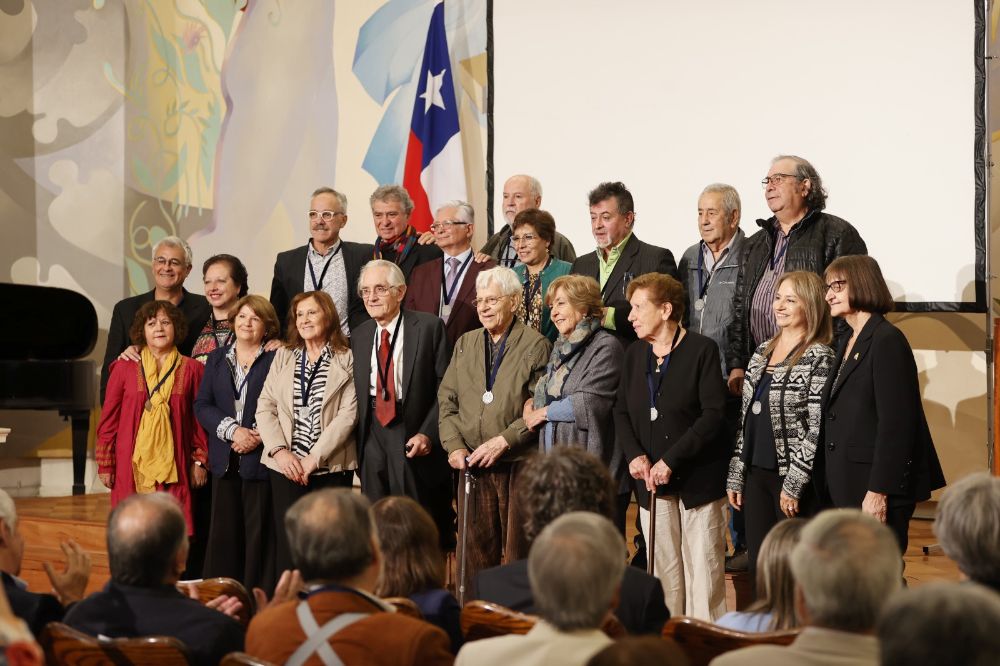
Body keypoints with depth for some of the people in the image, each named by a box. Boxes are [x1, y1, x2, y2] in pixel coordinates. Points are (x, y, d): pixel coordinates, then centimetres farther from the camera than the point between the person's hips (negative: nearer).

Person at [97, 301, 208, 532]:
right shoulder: (125, 368, 6)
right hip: (132, 467, 0)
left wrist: (200, 461, 5)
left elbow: (200, 418, 9)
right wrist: (105, 465, 5)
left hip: (174, 466, 0)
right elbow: (108, 418, 8)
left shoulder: (191, 370, 7)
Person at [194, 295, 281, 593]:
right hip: (225, 460, 4)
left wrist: (259, 436, -17)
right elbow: (202, 405, 6)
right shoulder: (217, 359, 14)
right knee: (223, 532, 5)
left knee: (259, 532, -3)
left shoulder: (277, 359, 1)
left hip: (261, 456, -4)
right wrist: (232, 430, -9)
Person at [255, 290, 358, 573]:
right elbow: (265, 407, 7)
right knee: (288, 544, -1)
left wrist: (314, 458, -12)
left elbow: (348, 414, -7)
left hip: (331, 466, -3)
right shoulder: (283, 356, 13)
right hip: (286, 466, 3)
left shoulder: (346, 359, 1)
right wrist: (280, 451, -7)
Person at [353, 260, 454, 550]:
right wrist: (357, 437, 4)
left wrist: (428, 433, -16)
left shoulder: (429, 327, -4)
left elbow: (445, 387, -7)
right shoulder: (359, 336, 12)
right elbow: (357, 392, 16)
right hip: (372, 436, 5)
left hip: (414, 437, -5)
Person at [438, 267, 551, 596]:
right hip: (471, 464, 4)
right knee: (474, 550, 6)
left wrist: (504, 441, -15)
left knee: (519, 553, 0)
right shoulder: (465, 343, 15)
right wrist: (454, 445, -1)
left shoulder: (536, 346, -2)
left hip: (518, 464, -4)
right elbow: (446, 399, 13)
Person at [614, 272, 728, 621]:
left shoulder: (702, 350, -7)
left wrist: (671, 460, -18)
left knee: (703, 565, -3)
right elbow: (621, 412, 11)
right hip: (650, 478, 5)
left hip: (697, 475, -5)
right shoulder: (634, 354, 11)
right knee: (663, 566, 6)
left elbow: (713, 414, -13)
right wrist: (635, 454, -8)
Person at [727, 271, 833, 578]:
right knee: (758, 566, 9)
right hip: (756, 474, 7)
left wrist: (793, 484, -17)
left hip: (795, 481, -7)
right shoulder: (762, 353, 12)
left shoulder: (819, 357, -10)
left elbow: (817, 429, -14)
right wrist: (735, 477, 11)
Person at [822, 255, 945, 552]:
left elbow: (895, 424, -17)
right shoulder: (847, 343, 18)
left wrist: (878, 491, -20)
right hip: (848, 489, 9)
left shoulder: (887, 340, -11)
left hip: (878, 486, -9)